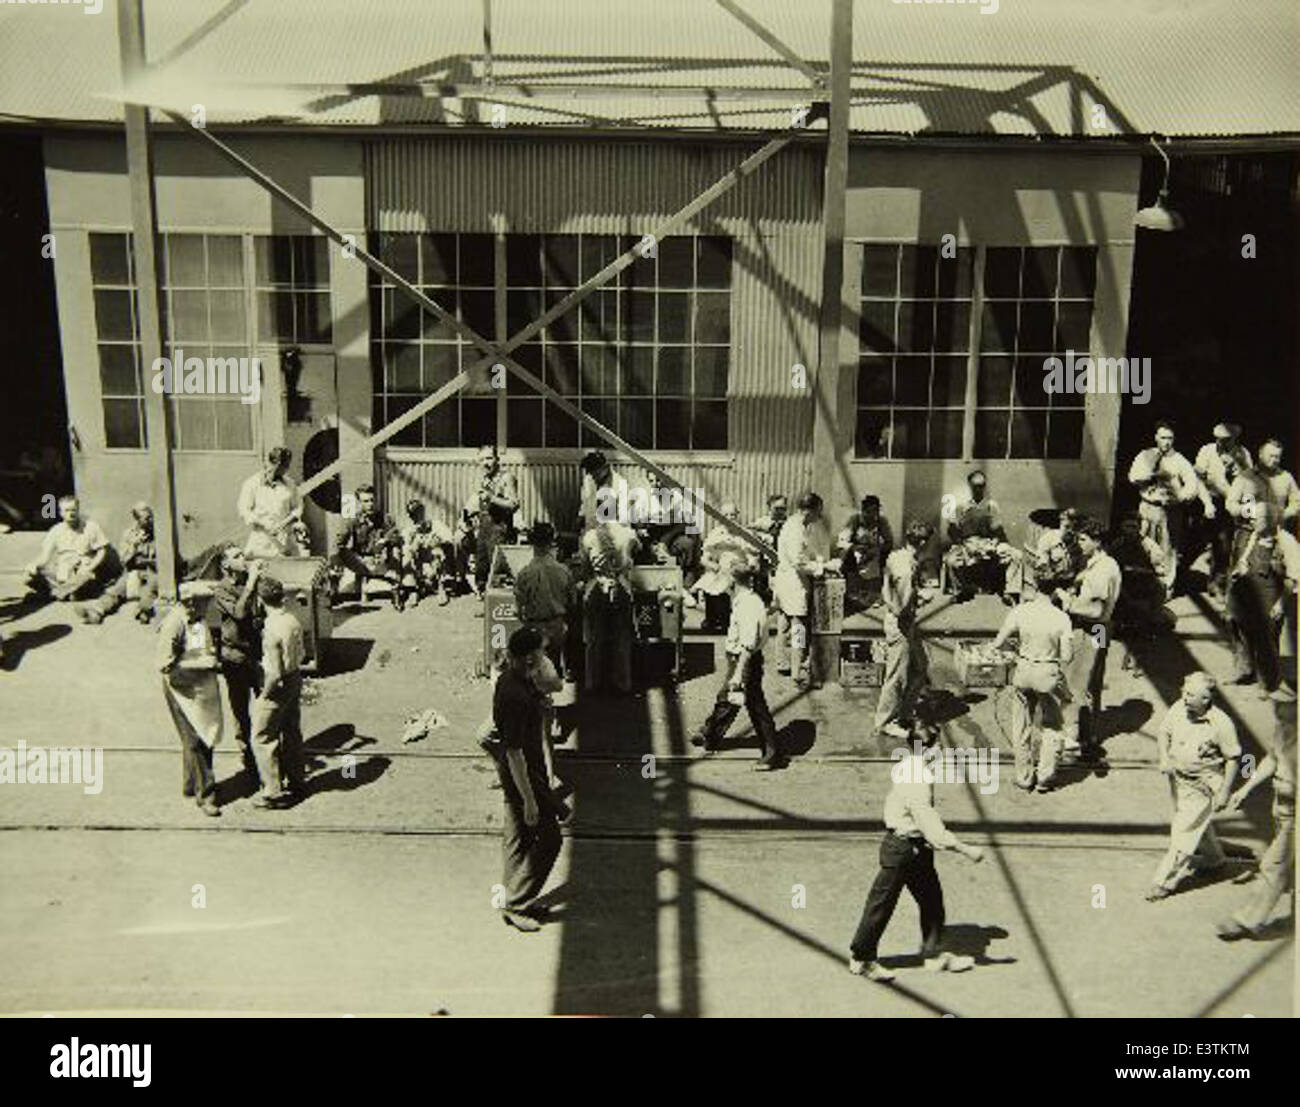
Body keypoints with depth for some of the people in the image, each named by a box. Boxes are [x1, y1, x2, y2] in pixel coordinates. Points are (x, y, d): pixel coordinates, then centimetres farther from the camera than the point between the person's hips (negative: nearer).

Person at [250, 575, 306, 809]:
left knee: (263, 738, 5)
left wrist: (263, 696, -12)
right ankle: (297, 781, 33)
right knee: (292, 732, 20)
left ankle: (273, 792, 11)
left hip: (278, 687, -8)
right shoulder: (293, 621, -3)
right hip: (295, 680, 8)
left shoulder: (271, 630, -26)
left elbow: (275, 673, -24)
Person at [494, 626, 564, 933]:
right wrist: (530, 799, -23)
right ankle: (515, 903, 11)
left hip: (521, 770, 10)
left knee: (517, 836, 20)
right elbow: (514, 752, -27)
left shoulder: (512, 678, -1)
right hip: (522, 775, -10)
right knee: (548, 837, 2)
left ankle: (513, 898, 33)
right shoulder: (516, 696, -30)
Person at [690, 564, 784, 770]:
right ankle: (709, 737, 38)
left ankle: (772, 754, 12)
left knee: (757, 708, 0)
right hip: (736, 658, 10)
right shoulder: (742, 601, 5)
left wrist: (738, 674, -26)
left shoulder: (749, 606, -25)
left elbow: (748, 646, -27)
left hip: (746, 661, -10)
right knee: (725, 700, 22)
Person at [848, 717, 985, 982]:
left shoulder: (909, 767, 3)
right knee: (882, 904, 6)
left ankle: (935, 955, 30)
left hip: (917, 848, 10)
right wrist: (965, 850, -26)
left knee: (932, 900, 17)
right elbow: (931, 827, -30)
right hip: (902, 848, -10)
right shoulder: (916, 782, -28)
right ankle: (861, 958, 21)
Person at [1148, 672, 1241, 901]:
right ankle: (1213, 858, 53)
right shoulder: (1178, 709, -11)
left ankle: (1166, 880, 6)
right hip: (1177, 779, 6)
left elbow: (1233, 759, -12)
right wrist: (1164, 758, -15)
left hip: (1203, 785, -6)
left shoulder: (1221, 724, -23)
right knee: (1199, 823, 27)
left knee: (1184, 831, -4)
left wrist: (1224, 791, -12)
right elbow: (1164, 733, 3)